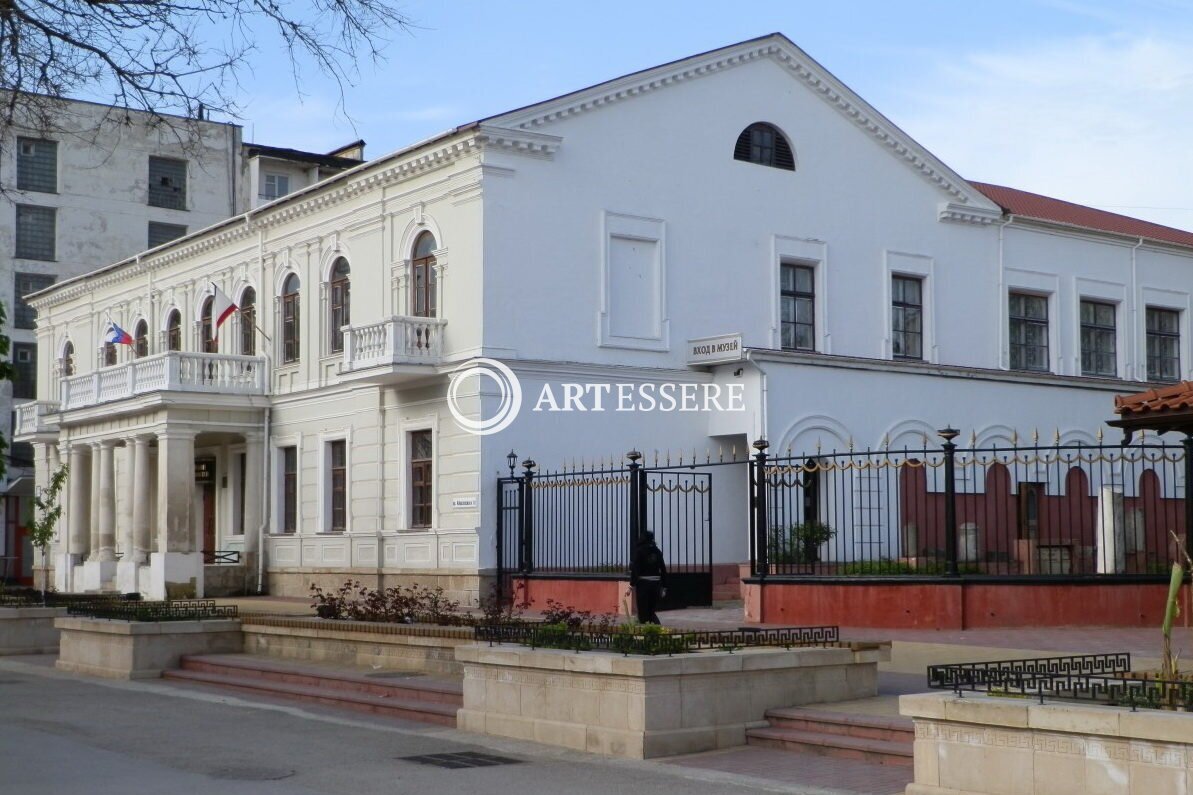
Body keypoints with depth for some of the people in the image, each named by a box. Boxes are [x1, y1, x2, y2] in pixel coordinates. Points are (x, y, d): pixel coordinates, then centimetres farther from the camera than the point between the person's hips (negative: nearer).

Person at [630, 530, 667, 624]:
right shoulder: (657, 551, 10)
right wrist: (664, 587, 14)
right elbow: (663, 570, 10)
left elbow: (635, 568, -13)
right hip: (656, 584, 5)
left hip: (643, 583, -5)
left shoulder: (639, 550, -6)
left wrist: (632, 584, -12)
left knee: (643, 613, 2)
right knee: (651, 611, 15)